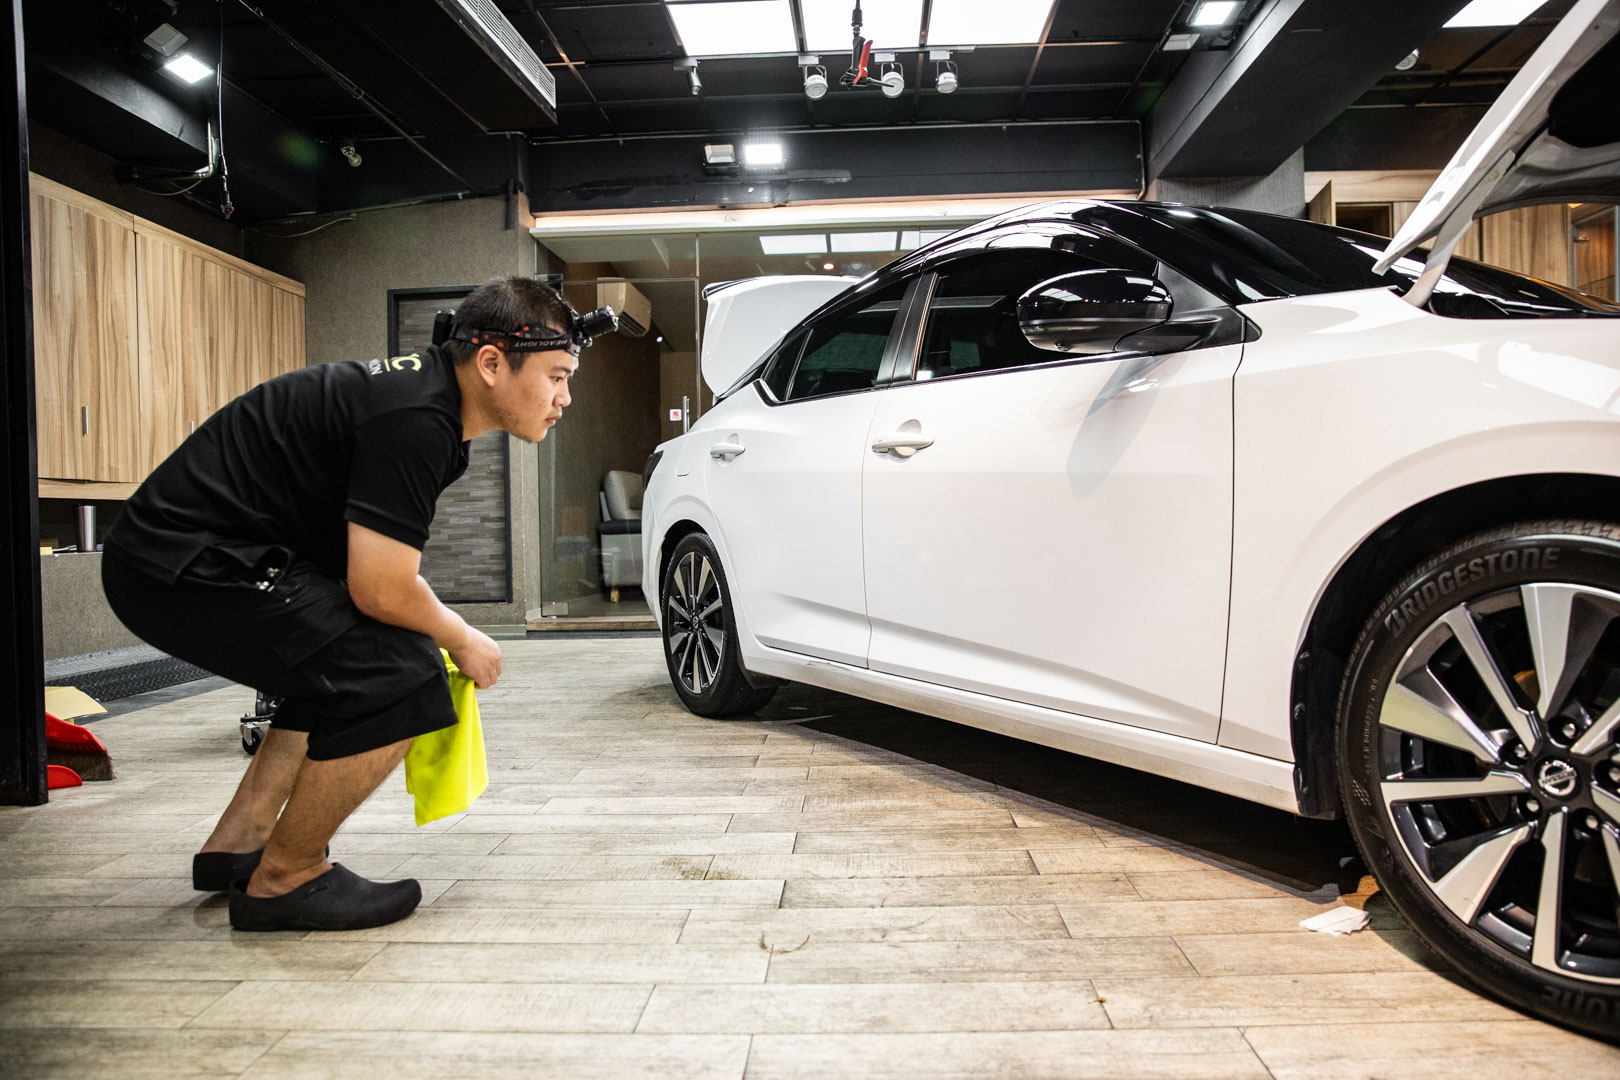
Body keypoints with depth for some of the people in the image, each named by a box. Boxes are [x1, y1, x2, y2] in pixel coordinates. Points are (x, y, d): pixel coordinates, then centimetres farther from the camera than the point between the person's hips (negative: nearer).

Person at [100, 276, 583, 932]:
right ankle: (283, 879, 0)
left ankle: (239, 842, 29)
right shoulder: (416, 422, -21)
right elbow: (381, 589, -21)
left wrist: (443, 634, 17)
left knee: (345, 666, 23)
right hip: (186, 565, -11)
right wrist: (462, 642, -3)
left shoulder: (425, 389, 12)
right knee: (398, 678, -17)